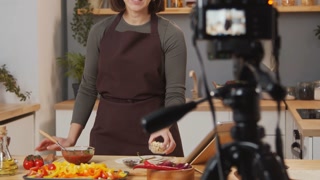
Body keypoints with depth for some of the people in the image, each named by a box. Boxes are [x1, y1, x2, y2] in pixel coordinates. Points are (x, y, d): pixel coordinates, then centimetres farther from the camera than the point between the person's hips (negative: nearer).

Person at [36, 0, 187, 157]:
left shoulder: (170, 34, -6)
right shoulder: (100, 31, 3)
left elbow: (175, 93, -10)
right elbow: (88, 88, 6)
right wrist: (71, 139, 0)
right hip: (108, 133, 2)